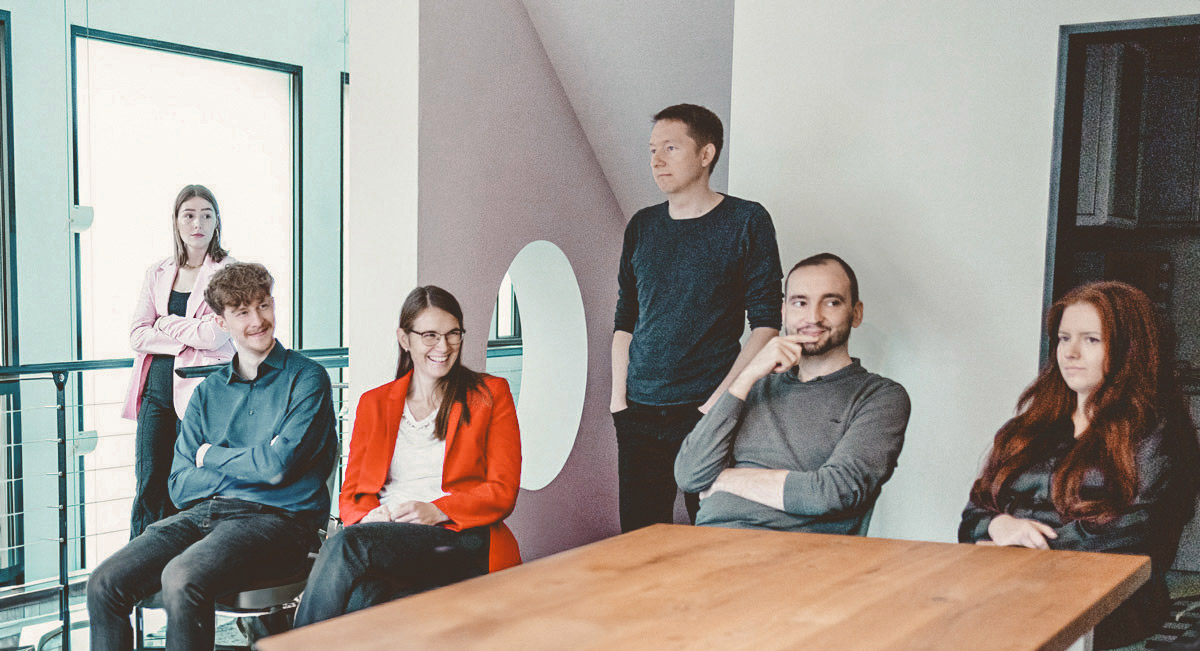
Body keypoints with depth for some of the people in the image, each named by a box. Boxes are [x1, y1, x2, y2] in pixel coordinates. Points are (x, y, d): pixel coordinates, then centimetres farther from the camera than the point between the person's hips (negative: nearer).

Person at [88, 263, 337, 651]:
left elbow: (279, 465, -11)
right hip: (202, 513, 6)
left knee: (181, 579, -32)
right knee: (104, 583, -15)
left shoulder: (306, 379, 1)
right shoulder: (208, 392, 18)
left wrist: (212, 455, 4)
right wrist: (249, 466, -5)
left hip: (275, 518, -6)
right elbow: (180, 486, 10)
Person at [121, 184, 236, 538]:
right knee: (150, 485, 1)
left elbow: (215, 335, -11)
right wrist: (191, 334, -5)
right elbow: (137, 336, 7)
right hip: (157, 389, 4)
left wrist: (167, 324, 1)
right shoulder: (157, 273, 15)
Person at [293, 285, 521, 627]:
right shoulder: (373, 403, 21)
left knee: (347, 545, -32)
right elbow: (351, 493, 16)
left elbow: (503, 492, 4)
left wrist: (436, 511, -12)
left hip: (460, 538, -2)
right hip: (386, 535, 3)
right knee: (362, 596, -36)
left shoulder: (490, 394, 12)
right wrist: (370, 516, -10)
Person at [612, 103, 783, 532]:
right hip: (639, 414, 4)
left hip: (708, 411, -4)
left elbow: (765, 323, -5)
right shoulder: (642, 226, 12)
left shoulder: (747, 222, -1)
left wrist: (721, 399, -12)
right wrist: (618, 397, 6)